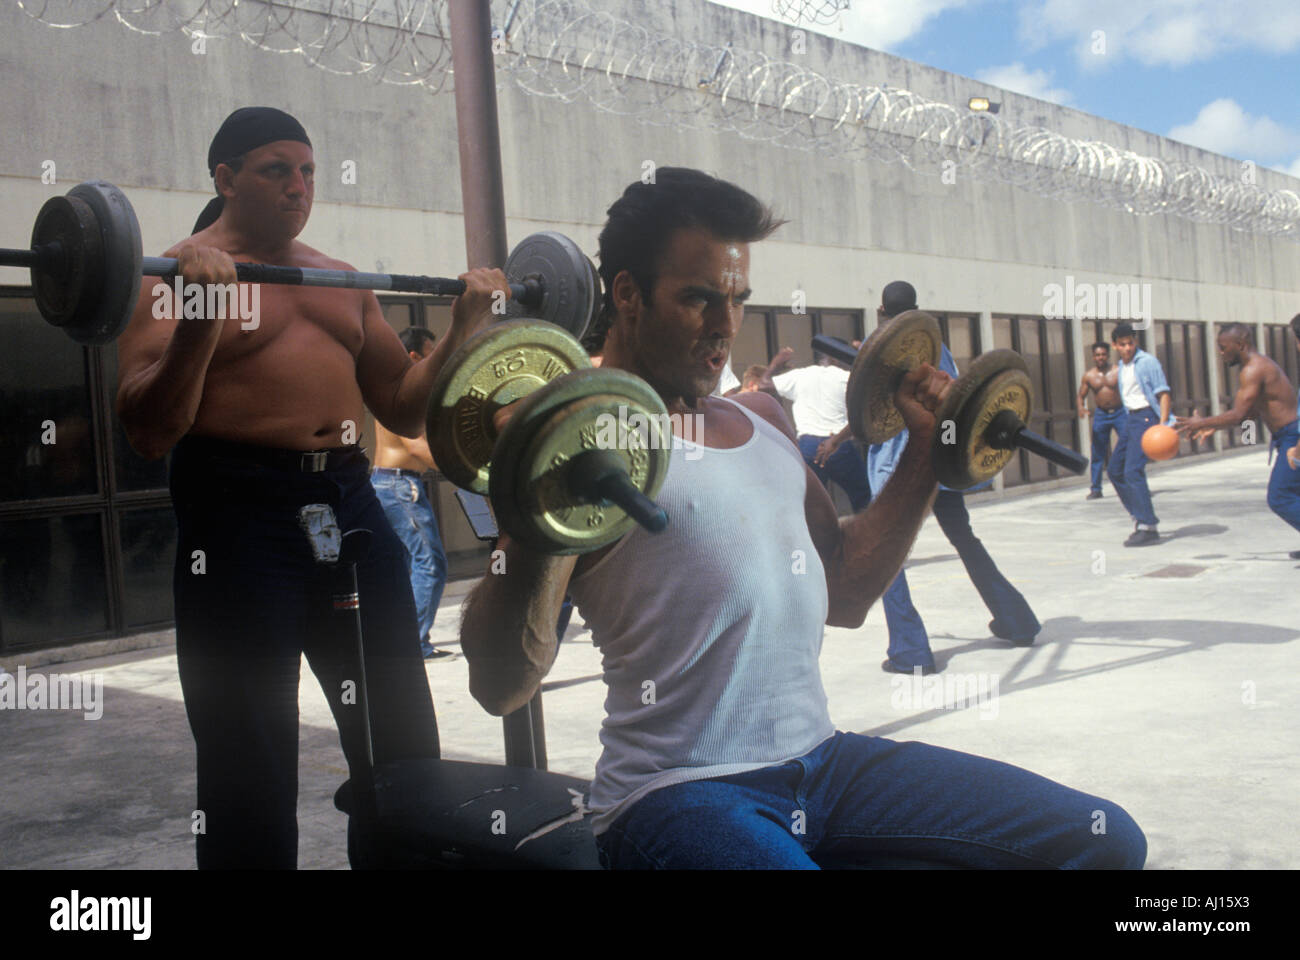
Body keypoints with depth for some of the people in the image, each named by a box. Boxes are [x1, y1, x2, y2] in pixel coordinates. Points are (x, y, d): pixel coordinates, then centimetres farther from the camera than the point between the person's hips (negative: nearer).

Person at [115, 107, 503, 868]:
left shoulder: (345, 282, 16)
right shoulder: (177, 273, -2)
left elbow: (403, 410, 17)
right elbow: (150, 434, -12)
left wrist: (465, 327, 5)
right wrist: (199, 319, -25)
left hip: (352, 504, 6)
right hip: (242, 512, -6)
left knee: (406, 751, 13)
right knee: (251, 769, 3)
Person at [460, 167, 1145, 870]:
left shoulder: (761, 417, 16)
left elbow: (841, 594, 23)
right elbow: (501, 686, -17)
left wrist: (925, 453, 18)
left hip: (820, 760, 8)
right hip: (679, 794, -8)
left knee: (1103, 840, 3)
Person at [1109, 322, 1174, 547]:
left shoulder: (1148, 362, -10)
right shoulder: (1122, 366, 14)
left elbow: (1163, 393, -14)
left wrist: (1162, 424, -26)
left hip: (1146, 417, -9)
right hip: (1130, 418, 9)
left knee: (1133, 471, -18)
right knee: (1115, 470, 10)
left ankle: (1149, 528, -16)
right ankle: (1139, 516, 20)